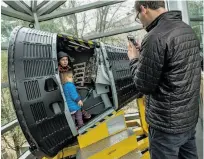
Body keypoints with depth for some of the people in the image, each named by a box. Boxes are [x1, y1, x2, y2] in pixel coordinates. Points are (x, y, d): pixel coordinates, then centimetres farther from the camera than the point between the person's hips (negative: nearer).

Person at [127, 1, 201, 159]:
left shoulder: (155, 37, -22)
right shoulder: (188, 30, 6)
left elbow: (144, 86, -18)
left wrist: (134, 59, -3)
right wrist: (143, 55, 9)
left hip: (167, 124, -8)